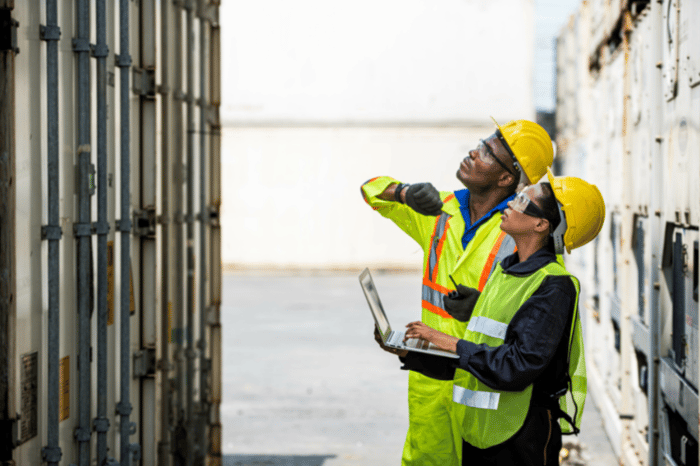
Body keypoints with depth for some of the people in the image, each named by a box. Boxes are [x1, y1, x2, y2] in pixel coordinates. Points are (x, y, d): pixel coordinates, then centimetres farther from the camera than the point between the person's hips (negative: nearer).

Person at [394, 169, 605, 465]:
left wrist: (453, 344, -18)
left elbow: (520, 366, -23)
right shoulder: (505, 272, 14)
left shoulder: (553, 286, -13)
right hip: (478, 431, 8)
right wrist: (409, 353, 6)